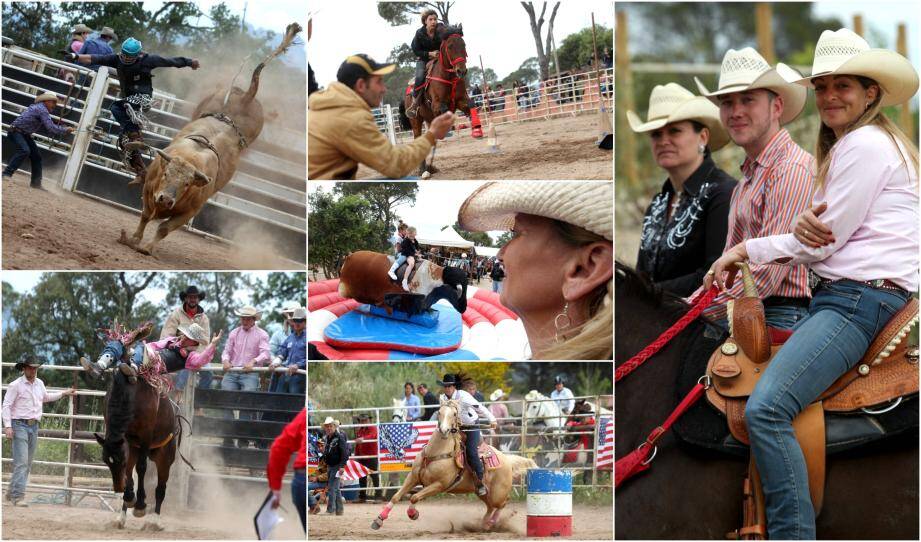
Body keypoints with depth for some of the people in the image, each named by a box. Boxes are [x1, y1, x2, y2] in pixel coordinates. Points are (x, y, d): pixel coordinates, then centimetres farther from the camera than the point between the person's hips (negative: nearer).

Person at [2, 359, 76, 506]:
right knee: (21, 462, -16)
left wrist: (63, 393, 35)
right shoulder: (15, 385, -7)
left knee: (28, 464, 8)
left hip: (34, 427, 7)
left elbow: (46, 397, 34)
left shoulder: (39, 384, 13)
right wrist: (7, 426, -19)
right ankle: (18, 496, -19)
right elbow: (6, 406, -10)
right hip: (19, 426, -7)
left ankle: (12, 493, 18)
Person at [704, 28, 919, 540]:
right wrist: (806, 226, -3)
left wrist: (746, 250, -1)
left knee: (767, 407, -25)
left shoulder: (864, 144, -9)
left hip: (861, 297, -11)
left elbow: (823, 243, -11)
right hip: (838, 292, 11)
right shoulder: (843, 146, 24)